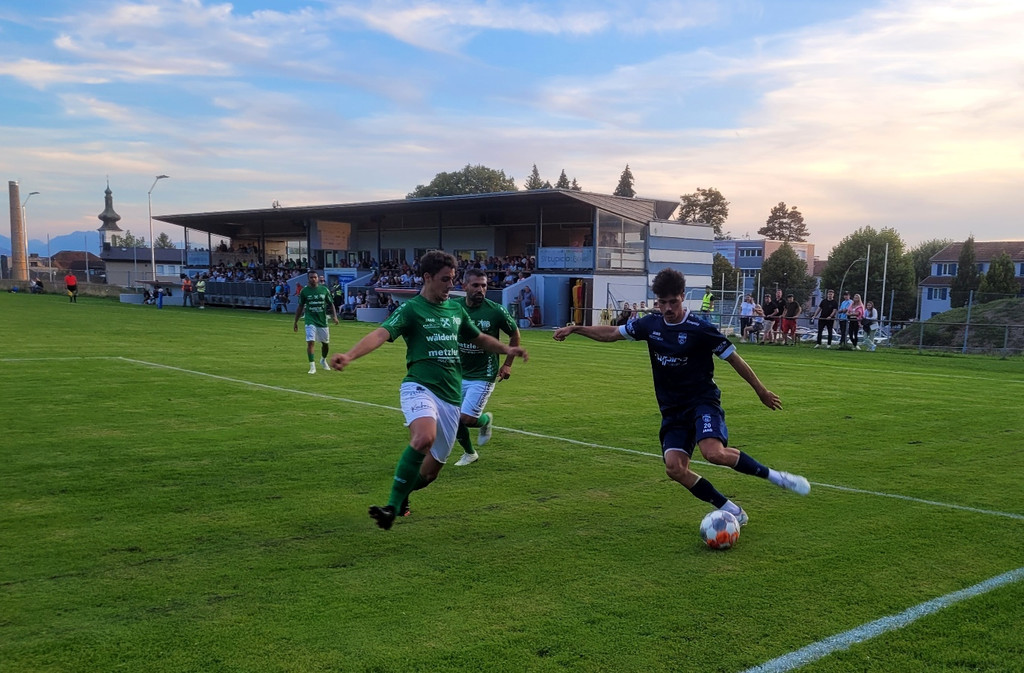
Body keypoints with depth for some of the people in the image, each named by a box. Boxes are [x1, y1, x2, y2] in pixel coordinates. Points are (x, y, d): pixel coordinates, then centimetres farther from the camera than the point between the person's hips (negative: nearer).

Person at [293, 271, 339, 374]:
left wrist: (334, 316, -8)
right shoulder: (304, 291, -1)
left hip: (323, 321, 2)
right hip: (310, 321, -2)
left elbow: (331, 304, 7)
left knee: (326, 343, 13)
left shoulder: (324, 290, 0)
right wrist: (295, 322, 6)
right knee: (310, 342, -17)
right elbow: (300, 307, 6)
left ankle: (323, 360, 42)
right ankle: (312, 366, -13)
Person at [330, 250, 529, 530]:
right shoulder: (411, 309, -3)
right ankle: (392, 507, -27)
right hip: (420, 386, -6)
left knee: (433, 467, 8)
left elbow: (479, 338, 33)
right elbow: (381, 333, -20)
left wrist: (506, 350, 19)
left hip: (451, 396, 6)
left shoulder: (456, 309, 16)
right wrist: (349, 355, -36)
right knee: (425, 437, -35)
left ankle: (404, 491, 40)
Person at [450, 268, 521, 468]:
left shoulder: (496, 310, -13)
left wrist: (507, 364, 2)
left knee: (467, 419, -12)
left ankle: (486, 421, 24)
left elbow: (514, 334, 3)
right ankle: (469, 453, 32)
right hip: (458, 374, 4)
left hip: (483, 375, -4)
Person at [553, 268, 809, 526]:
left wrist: (761, 391, 1)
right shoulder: (650, 325, 3)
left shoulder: (700, 329, -12)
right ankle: (730, 510, 0)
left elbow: (734, 359, -4)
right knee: (675, 468, -15)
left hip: (702, 400, -5)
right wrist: (575, 328, 8)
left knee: (714, 453, -31)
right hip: (672, 409, 5)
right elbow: (611, 333, 15)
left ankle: (775, 476, -10)